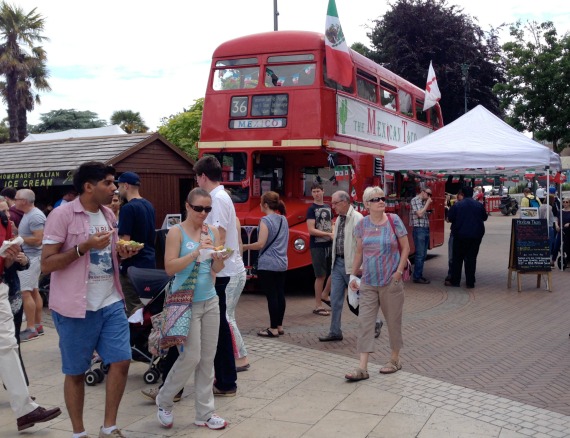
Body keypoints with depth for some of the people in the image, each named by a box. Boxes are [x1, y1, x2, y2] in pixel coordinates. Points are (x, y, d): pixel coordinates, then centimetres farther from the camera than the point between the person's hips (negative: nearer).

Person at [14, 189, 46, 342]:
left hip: (31, 258, -10)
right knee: (34, 291, 12)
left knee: (25, 292, -10)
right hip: (28, 257, 10)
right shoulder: (27, 214, 14)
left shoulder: (35, 216, -18)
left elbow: (38, 239, -23)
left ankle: (31, 329, -6)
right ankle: (38, 325, 19)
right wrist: (15, 231, 5)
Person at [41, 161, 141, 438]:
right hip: (76, 307, -6)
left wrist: (121, 254, 0)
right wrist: (84, 247, -24)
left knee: (121, 361, 2)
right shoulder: (62, 215, -11)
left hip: (110, 303, 6)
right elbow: (46, 265, -14)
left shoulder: (108, 215, 10)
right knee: (75, 372, 6)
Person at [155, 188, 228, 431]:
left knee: (207, 359, 7)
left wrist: (219, 258, -15)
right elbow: (170, 268, -15)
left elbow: (217, 269, 7)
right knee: (191, 358, -4)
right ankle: (164, 401, 20)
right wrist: (197, 252, -24)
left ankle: (205, 413, 18)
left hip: (210, 301, 5)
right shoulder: (176, 232, -7)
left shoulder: (213, 231, 7)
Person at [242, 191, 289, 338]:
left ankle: (273, 329, 1)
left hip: (267, 265, -8)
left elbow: (261, 244, -17)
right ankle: (279, 326, 18)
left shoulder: (266, 220, -14)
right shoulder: (283, 219, 10)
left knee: (271, 296, -4)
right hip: (282, 264, 8)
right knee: (280, 295, 11)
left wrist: (245, 247, -6)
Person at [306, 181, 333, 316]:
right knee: (320, 276, -2)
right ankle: (318, 306, 7)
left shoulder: (328, 207, 11)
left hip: (329, 245, 6)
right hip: (317, 246, -6)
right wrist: (329, 234, -18)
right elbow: (311, 230, -15)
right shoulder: (311, 209, -7)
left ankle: (324, 295, 27)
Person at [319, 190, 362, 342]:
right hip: (338, 263, 8)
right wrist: (334, 264, 15)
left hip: (351, 265, -8)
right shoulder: (339, 219, 12)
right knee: (335, 299, 8)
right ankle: (335, 332, 16)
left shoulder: (357, 219, -14)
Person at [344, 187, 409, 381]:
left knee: (393, 321, 10)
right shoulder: (362, 225, 1)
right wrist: (353, 275, 9)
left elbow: (405, 248, -1)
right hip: (368, 282, 2)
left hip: (391, 282, -2)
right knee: (364, 321, -3)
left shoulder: (394, 221, -6)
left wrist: (400, 270, -9)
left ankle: (395, 359, 29)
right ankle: (362, 368, -2)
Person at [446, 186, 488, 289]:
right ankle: (470, 282, 8)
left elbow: (450, 218, -5)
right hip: (476, 235, 2)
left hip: (460, 235, -2)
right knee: (471, 259, 7)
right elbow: (484, 217, 12)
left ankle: (455, 281, 11)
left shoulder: (457, 205, -8)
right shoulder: (479, 205, -1)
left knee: (457, 258, 8)